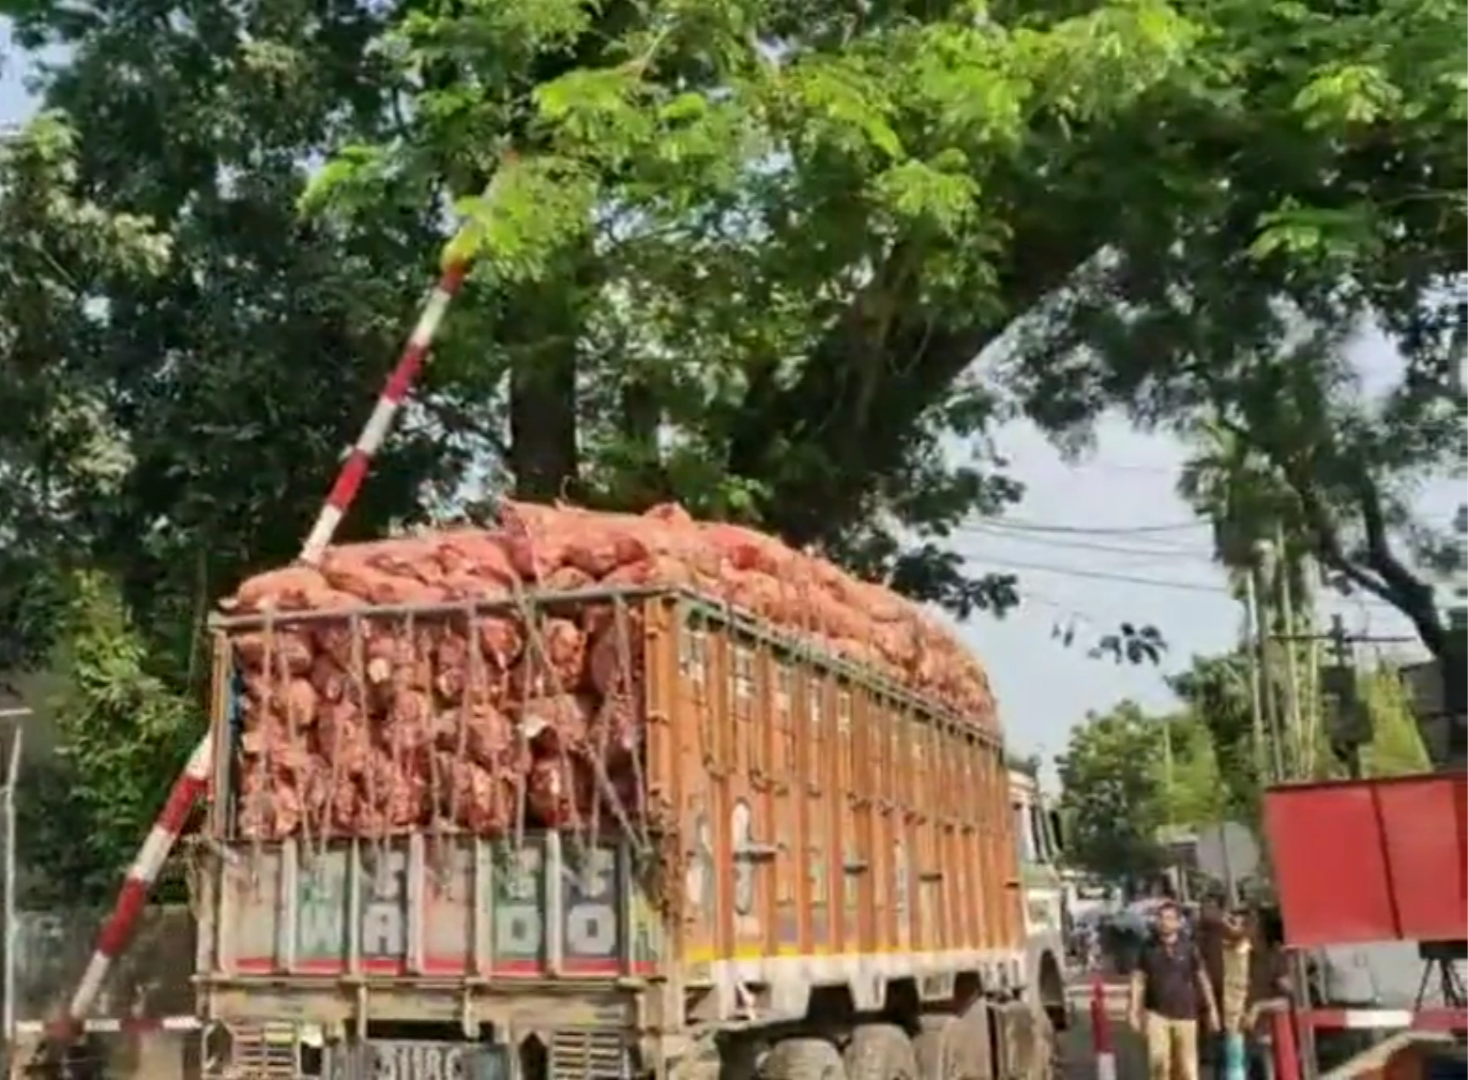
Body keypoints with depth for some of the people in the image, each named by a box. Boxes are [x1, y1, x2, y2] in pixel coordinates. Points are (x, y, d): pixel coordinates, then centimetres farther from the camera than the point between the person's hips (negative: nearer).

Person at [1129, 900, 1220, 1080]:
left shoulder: (1188, 949, 1)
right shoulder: (1149, 949, 2)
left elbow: (1202, 979, 6)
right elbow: (1138, 980, 5)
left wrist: (1212, 1009, 4)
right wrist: (1134, 1010, -1)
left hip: (1185, 1014, 0)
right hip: (1157, 1013, 0)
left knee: (1187, 1065, 4)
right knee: (1158, 1061, -12)